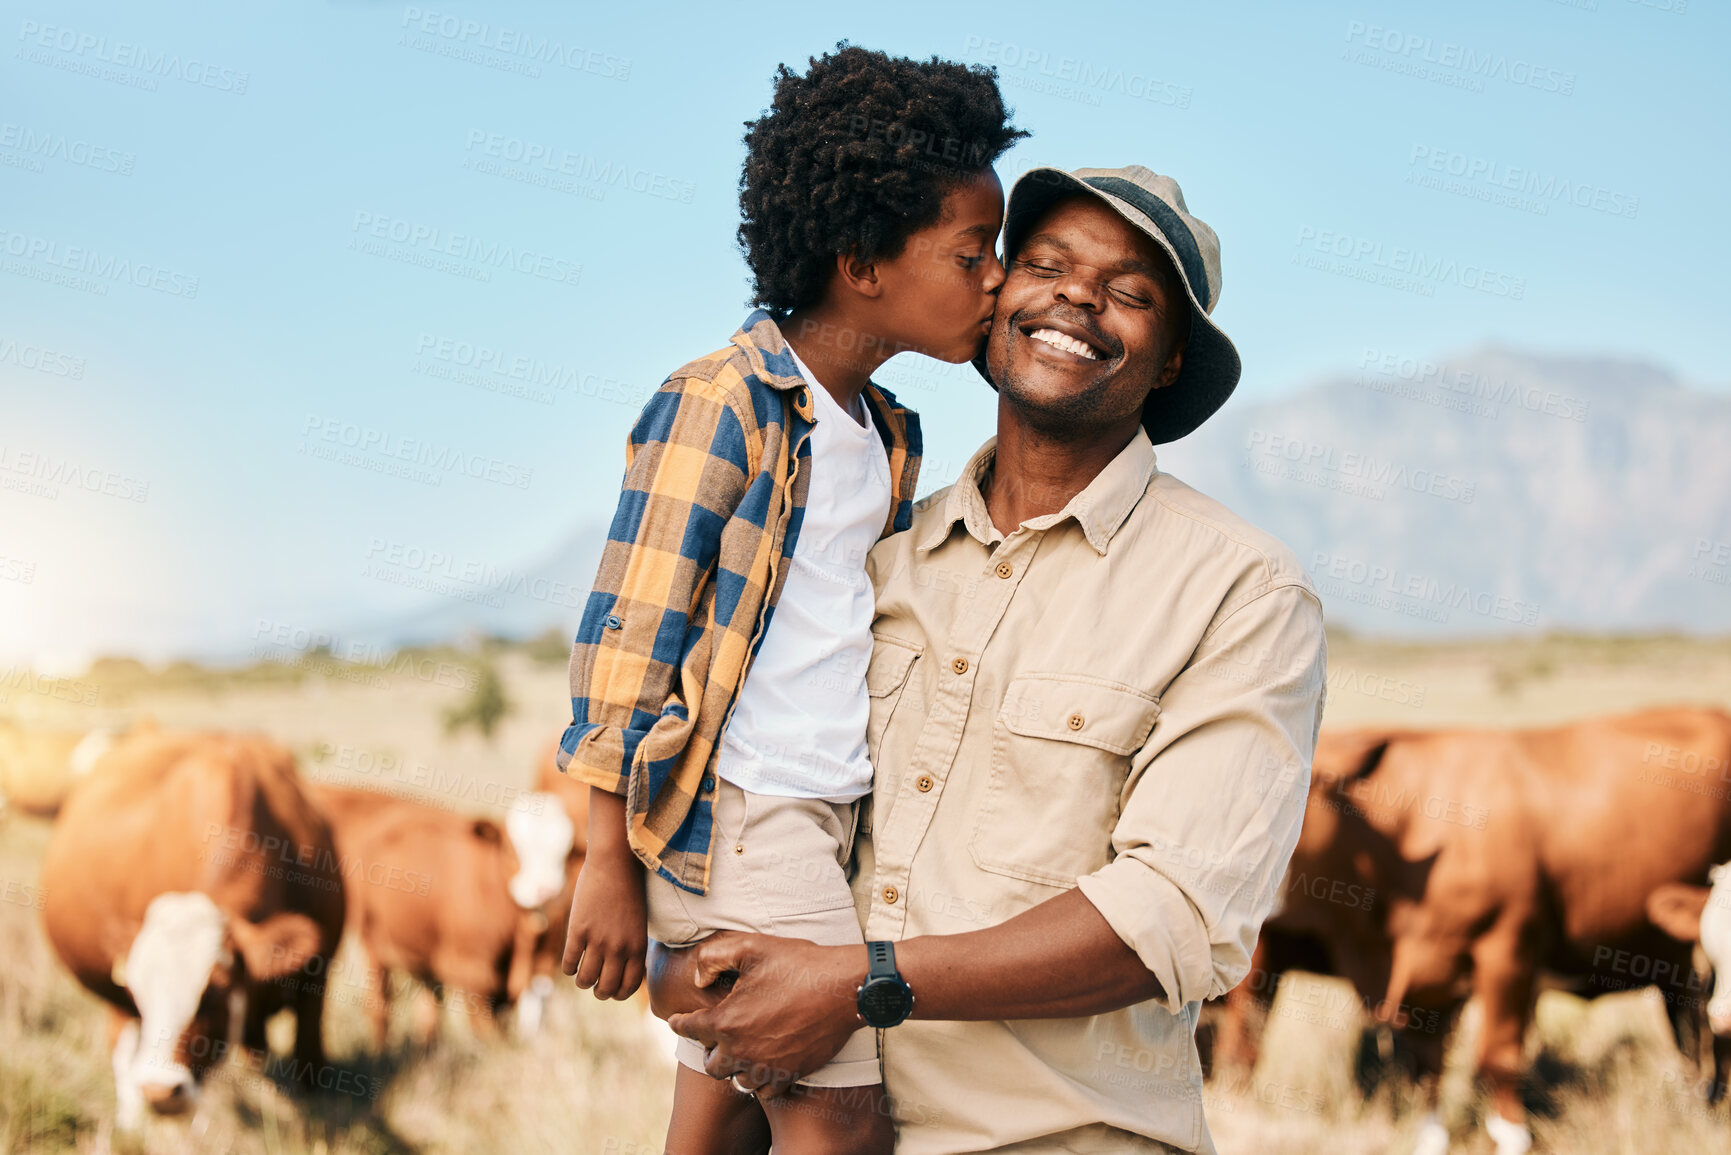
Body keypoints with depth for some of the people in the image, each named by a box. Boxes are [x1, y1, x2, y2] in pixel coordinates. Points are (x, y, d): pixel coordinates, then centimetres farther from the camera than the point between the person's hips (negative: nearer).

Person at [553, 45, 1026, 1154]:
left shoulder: (890, 439, 16)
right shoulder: (721, 406, -10)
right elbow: (627, 636, -12)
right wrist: (612, 865, -13)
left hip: (826, 814, 8)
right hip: (732, 814, -8)